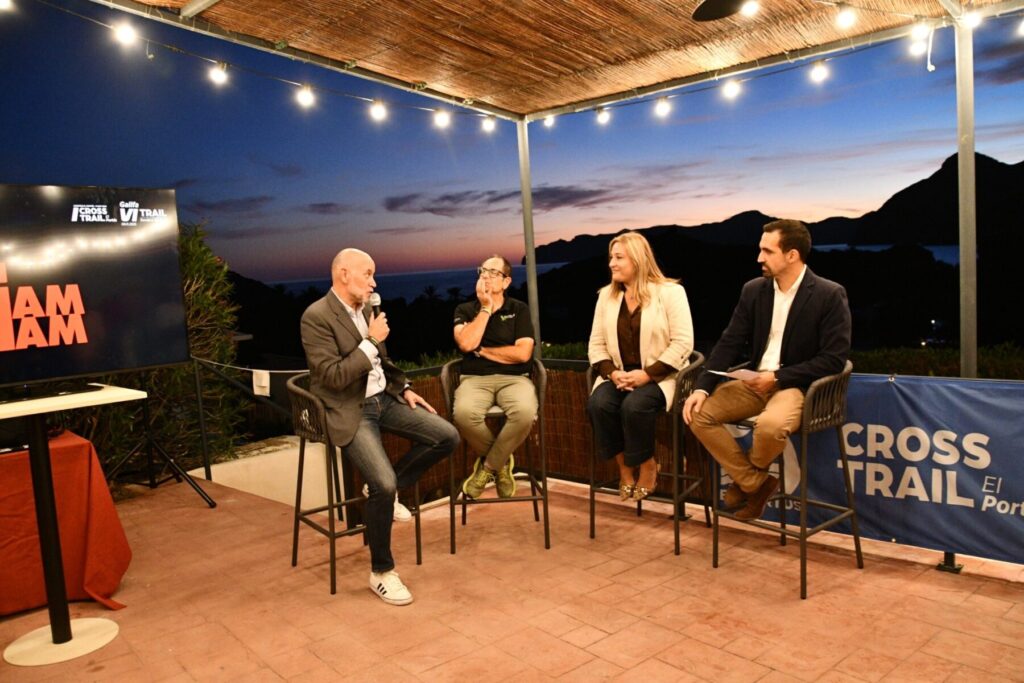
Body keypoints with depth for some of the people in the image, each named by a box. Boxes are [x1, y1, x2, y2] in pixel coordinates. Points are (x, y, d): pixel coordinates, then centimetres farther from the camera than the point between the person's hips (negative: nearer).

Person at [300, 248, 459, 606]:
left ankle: (386, 489, 14)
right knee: (383, 486, -24)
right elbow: (333, 378, -22)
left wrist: (404, 388, 9)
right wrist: (371, 341, -19)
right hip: (349, 411, -8)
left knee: (448, 437, -6)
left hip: (384, 399, 8)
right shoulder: (316, 317, -15)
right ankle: (381, 572, -1)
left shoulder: (365, 309, 10)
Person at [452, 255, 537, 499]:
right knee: (464, 413, -35)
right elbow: (466, 343, -10)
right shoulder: (465, 310, 11)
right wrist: (485, 308, -5)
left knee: (524, 412, -36)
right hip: (475, 379, 1)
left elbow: (522, 353, -5)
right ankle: (502, 461, -3)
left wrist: (482, 350, -1)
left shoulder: (519, 309, 8)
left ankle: (489, 465, -8)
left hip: (514, 378, 0)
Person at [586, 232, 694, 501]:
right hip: (619, 375, 4)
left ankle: (647, 465, -4)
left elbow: (683, 342, -12)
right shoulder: (606, 294, 10)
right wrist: (612, 372, -12)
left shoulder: (670, 292, -5)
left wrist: (647, 374, -20)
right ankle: (624, 465, -3)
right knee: (598, 404, -26)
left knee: (634, 406, -33)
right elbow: (596, 344, 8)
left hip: (659, 376, -4)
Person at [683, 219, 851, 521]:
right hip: (758, 382, 6)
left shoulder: (830, 295, -11)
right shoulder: (753, 290, 4)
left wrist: (777, 377, -20)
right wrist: (703, 387, -11)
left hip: (800, 386, -6)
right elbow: (729, 343, 3)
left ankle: (748, 478, 1)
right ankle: (756, 483, -1)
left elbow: (834, 359, -14)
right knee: (699, 413, -13)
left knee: (770, 425, -36)